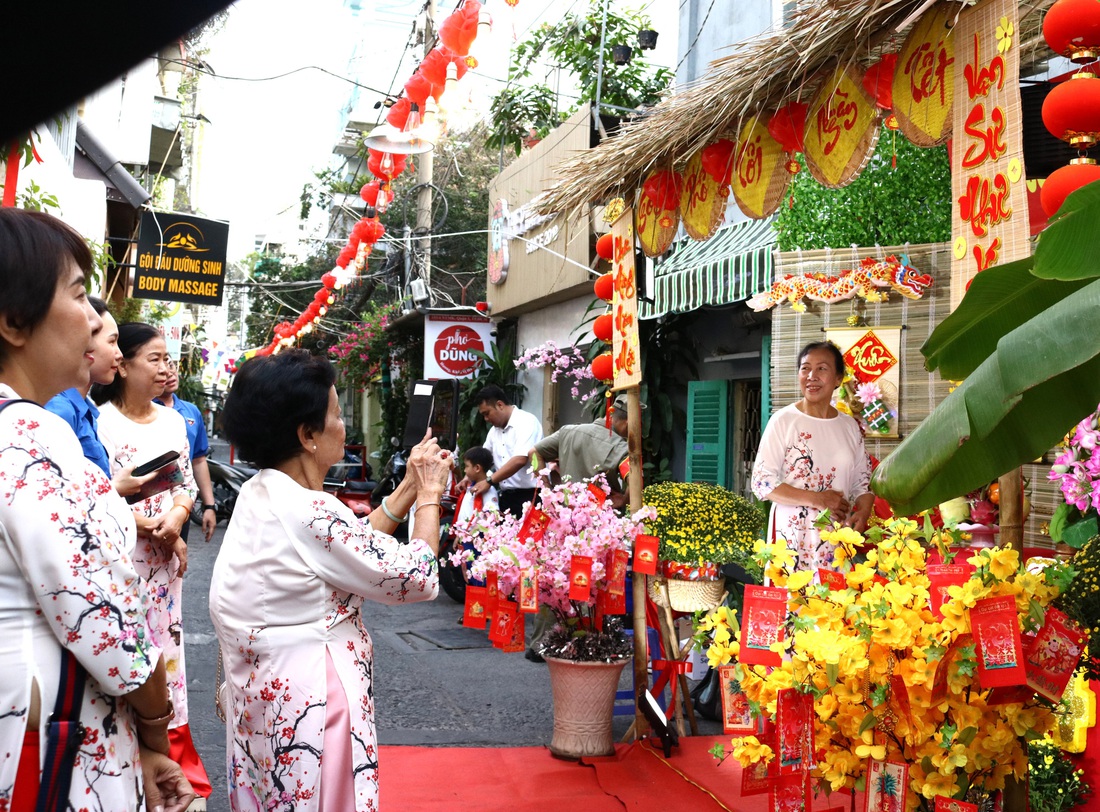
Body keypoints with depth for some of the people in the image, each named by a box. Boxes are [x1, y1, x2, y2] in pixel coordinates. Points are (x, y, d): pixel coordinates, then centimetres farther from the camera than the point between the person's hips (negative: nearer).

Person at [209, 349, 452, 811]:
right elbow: (415, 578, -17)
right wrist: (430, 494, -4)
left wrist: (409, 487, 11)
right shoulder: (310, 513, -25)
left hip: (266, 690, 10)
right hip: (307, 701, -9)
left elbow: (352, 543, 12)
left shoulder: (259, 495, 3)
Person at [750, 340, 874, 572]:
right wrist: (816, 499, -14)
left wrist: (863, 514, -6)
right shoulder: (783, 421, -3)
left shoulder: (850, 426, 12)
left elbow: (863, 481, 15)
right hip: (793, 537, -4)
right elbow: (761, 482, -7)